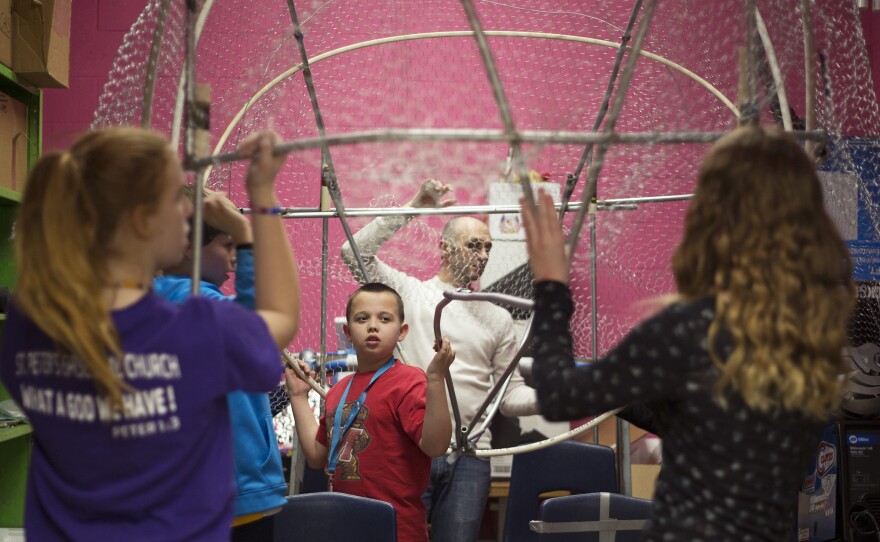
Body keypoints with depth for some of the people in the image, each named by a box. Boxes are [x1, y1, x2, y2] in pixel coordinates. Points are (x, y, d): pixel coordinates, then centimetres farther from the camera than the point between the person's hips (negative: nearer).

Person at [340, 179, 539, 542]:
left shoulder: (498, 318, 15)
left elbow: (509, 395, 12)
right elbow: (355, 252, -3)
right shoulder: (408, 292, 8)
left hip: (469, 456, 2)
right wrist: (413, 207, -5)